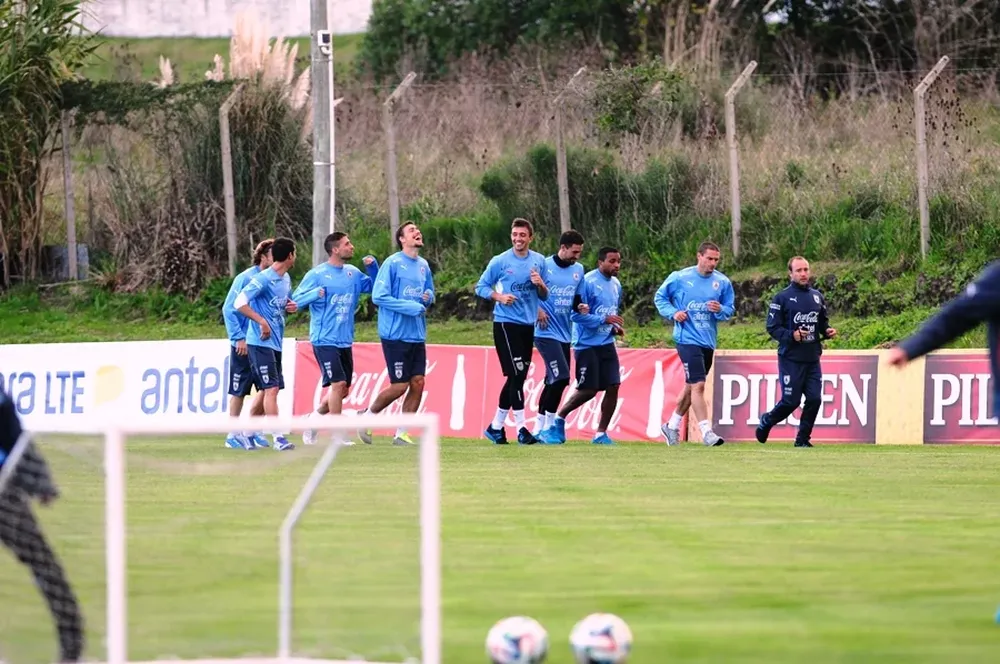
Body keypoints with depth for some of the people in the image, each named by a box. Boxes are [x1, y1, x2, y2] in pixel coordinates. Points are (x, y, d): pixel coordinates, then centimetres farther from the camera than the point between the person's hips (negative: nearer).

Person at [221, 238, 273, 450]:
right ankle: (233, 435, 11)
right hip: (245, 344, -6)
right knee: (239, 391, 2)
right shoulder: (246, 278, -11)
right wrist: (239, 337, -17)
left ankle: (251, 431, 17)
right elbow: (229, 309, -12)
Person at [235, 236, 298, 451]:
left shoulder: (286, 279, 13)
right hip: (260, 342, -9)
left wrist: (292, 306, 6)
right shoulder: (264, 279, -14)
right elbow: (240, 303, -19)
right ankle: (278, 437, -16)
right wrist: (262, 322, -24)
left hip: (275, 342, 9)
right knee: (271, 388, -13)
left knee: (268, 389, 12)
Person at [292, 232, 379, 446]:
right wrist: (315, 294, -25)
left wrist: (372, 266, 2)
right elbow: (296, 299, -7)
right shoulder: (317, 274, -8)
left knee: (342, 390, 9)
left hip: (345, 341, 7)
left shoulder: (353, 273, 9)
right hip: (324, 340, -7)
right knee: (338, 384, -15)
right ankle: (337, 434, -6)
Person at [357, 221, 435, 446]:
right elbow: (379, 296, -14)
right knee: (399, 386, -6)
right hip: (395, 334, -7)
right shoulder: (392, 263, -10)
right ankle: (367, 416, 17)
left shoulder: (423, 265, 11)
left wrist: (429, 297, -2)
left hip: (417, 335, 7)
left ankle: (401, 433, 9)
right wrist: (412, 307, -18)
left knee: (418, 383, 0)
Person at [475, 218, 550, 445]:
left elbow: (544, 296, 13)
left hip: (528, 325, 5)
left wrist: (540, 285, -10)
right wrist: (499, 297, -17)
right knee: (517, 375, -12)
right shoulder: (500, 261, -4)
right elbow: (481, 287, 1)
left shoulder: (539, 261, 7)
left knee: (517, 378, 10)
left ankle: (496, 426, 21)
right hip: (506, 323, -5)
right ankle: (521, 428, -10)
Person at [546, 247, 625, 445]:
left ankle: (601, 433, 5)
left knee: (613, 386, -3)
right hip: (587, 345, -7)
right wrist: (604, 319, -24)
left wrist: (615, 327, 5)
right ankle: (560, 418, 17)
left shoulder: (616, 285, 11)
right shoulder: (588, 282, -15)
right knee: (588, 390, -7)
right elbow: (577, 314, -18)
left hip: (606, 344, 7)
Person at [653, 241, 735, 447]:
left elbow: (730, 309, 8)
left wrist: (720, 310, -14)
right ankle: (706, 431, -16)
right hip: (687, 339, -5)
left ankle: (672, 426, 33)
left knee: (691, 387, 17)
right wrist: (673, 312, -10)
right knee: (698, 385, -15)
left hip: (708, 342, 5)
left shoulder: (723, 282, 3)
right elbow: (660, 297, 7)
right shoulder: (679, 278, -5)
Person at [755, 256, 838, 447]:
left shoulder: (817, 297, 12)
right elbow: (772, 327, -6)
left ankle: (803, 439, 10)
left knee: (815, 399, -4)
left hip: (812, 359, 5)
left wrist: (827, 331, 0)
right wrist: (791, 335, -21)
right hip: (791, 359, -5)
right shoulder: (782, 298, -4)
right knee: (791, 401, -5)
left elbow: (823, 323, 22)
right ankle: (766, 421, 23)